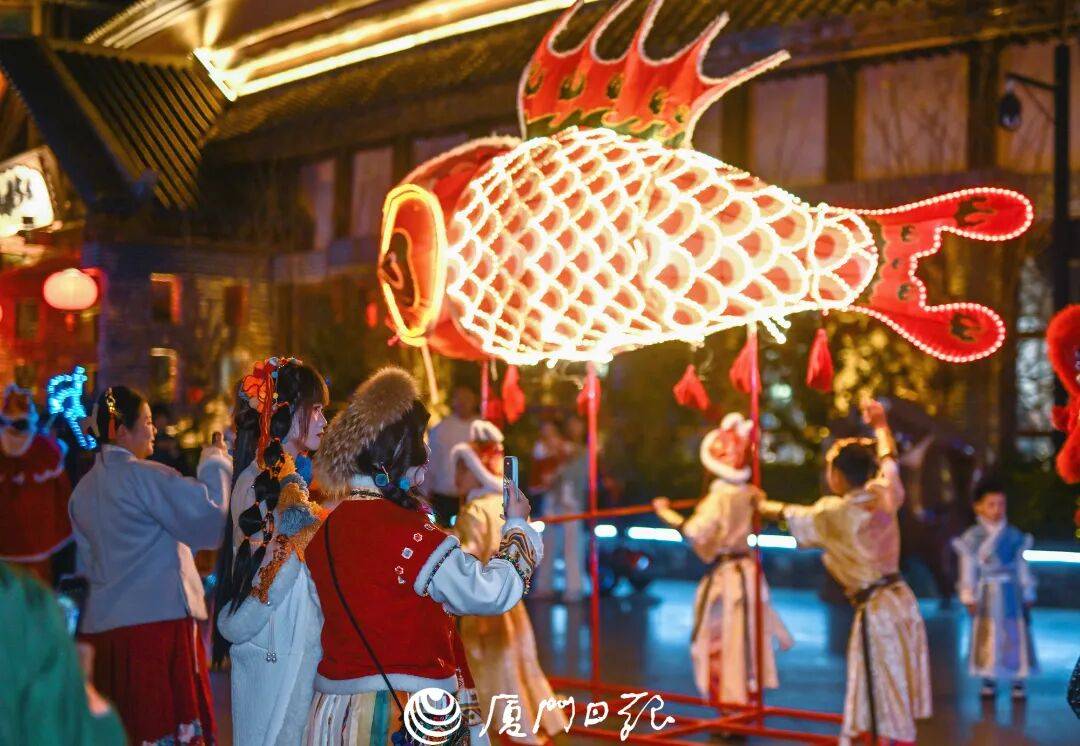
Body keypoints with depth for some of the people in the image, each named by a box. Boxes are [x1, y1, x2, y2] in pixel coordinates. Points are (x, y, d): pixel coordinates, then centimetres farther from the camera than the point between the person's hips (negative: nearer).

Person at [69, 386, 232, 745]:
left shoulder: (83, 489, 13)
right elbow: (207, 514, -17)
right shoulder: (146, 476, -12)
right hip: (158, 618, -8)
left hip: (102, 623, 8)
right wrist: (215, 463, -3)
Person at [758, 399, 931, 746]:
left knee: (888, 701, -4)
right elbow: (888, 460, 23)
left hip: (877, 610, -8)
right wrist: (880, 424, 39)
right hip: (900, 600, 8)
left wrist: (758, 505, 23)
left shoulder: (835, 513, -14)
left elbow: (792, 515, 3)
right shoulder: (883, 495, 1)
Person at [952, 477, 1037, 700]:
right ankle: (989, 680, 15)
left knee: (1015, 636, 4)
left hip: (1011, 592, 1)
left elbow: (1022, 566, 7)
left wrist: (1028, 593, 9)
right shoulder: (972, 538, -4)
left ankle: (1018, 682, 13)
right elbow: (968, 569, -1)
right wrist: (969, 597, -3)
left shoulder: (1014, 536, 1)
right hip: (986, 594, -1)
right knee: (987, 636, 4)